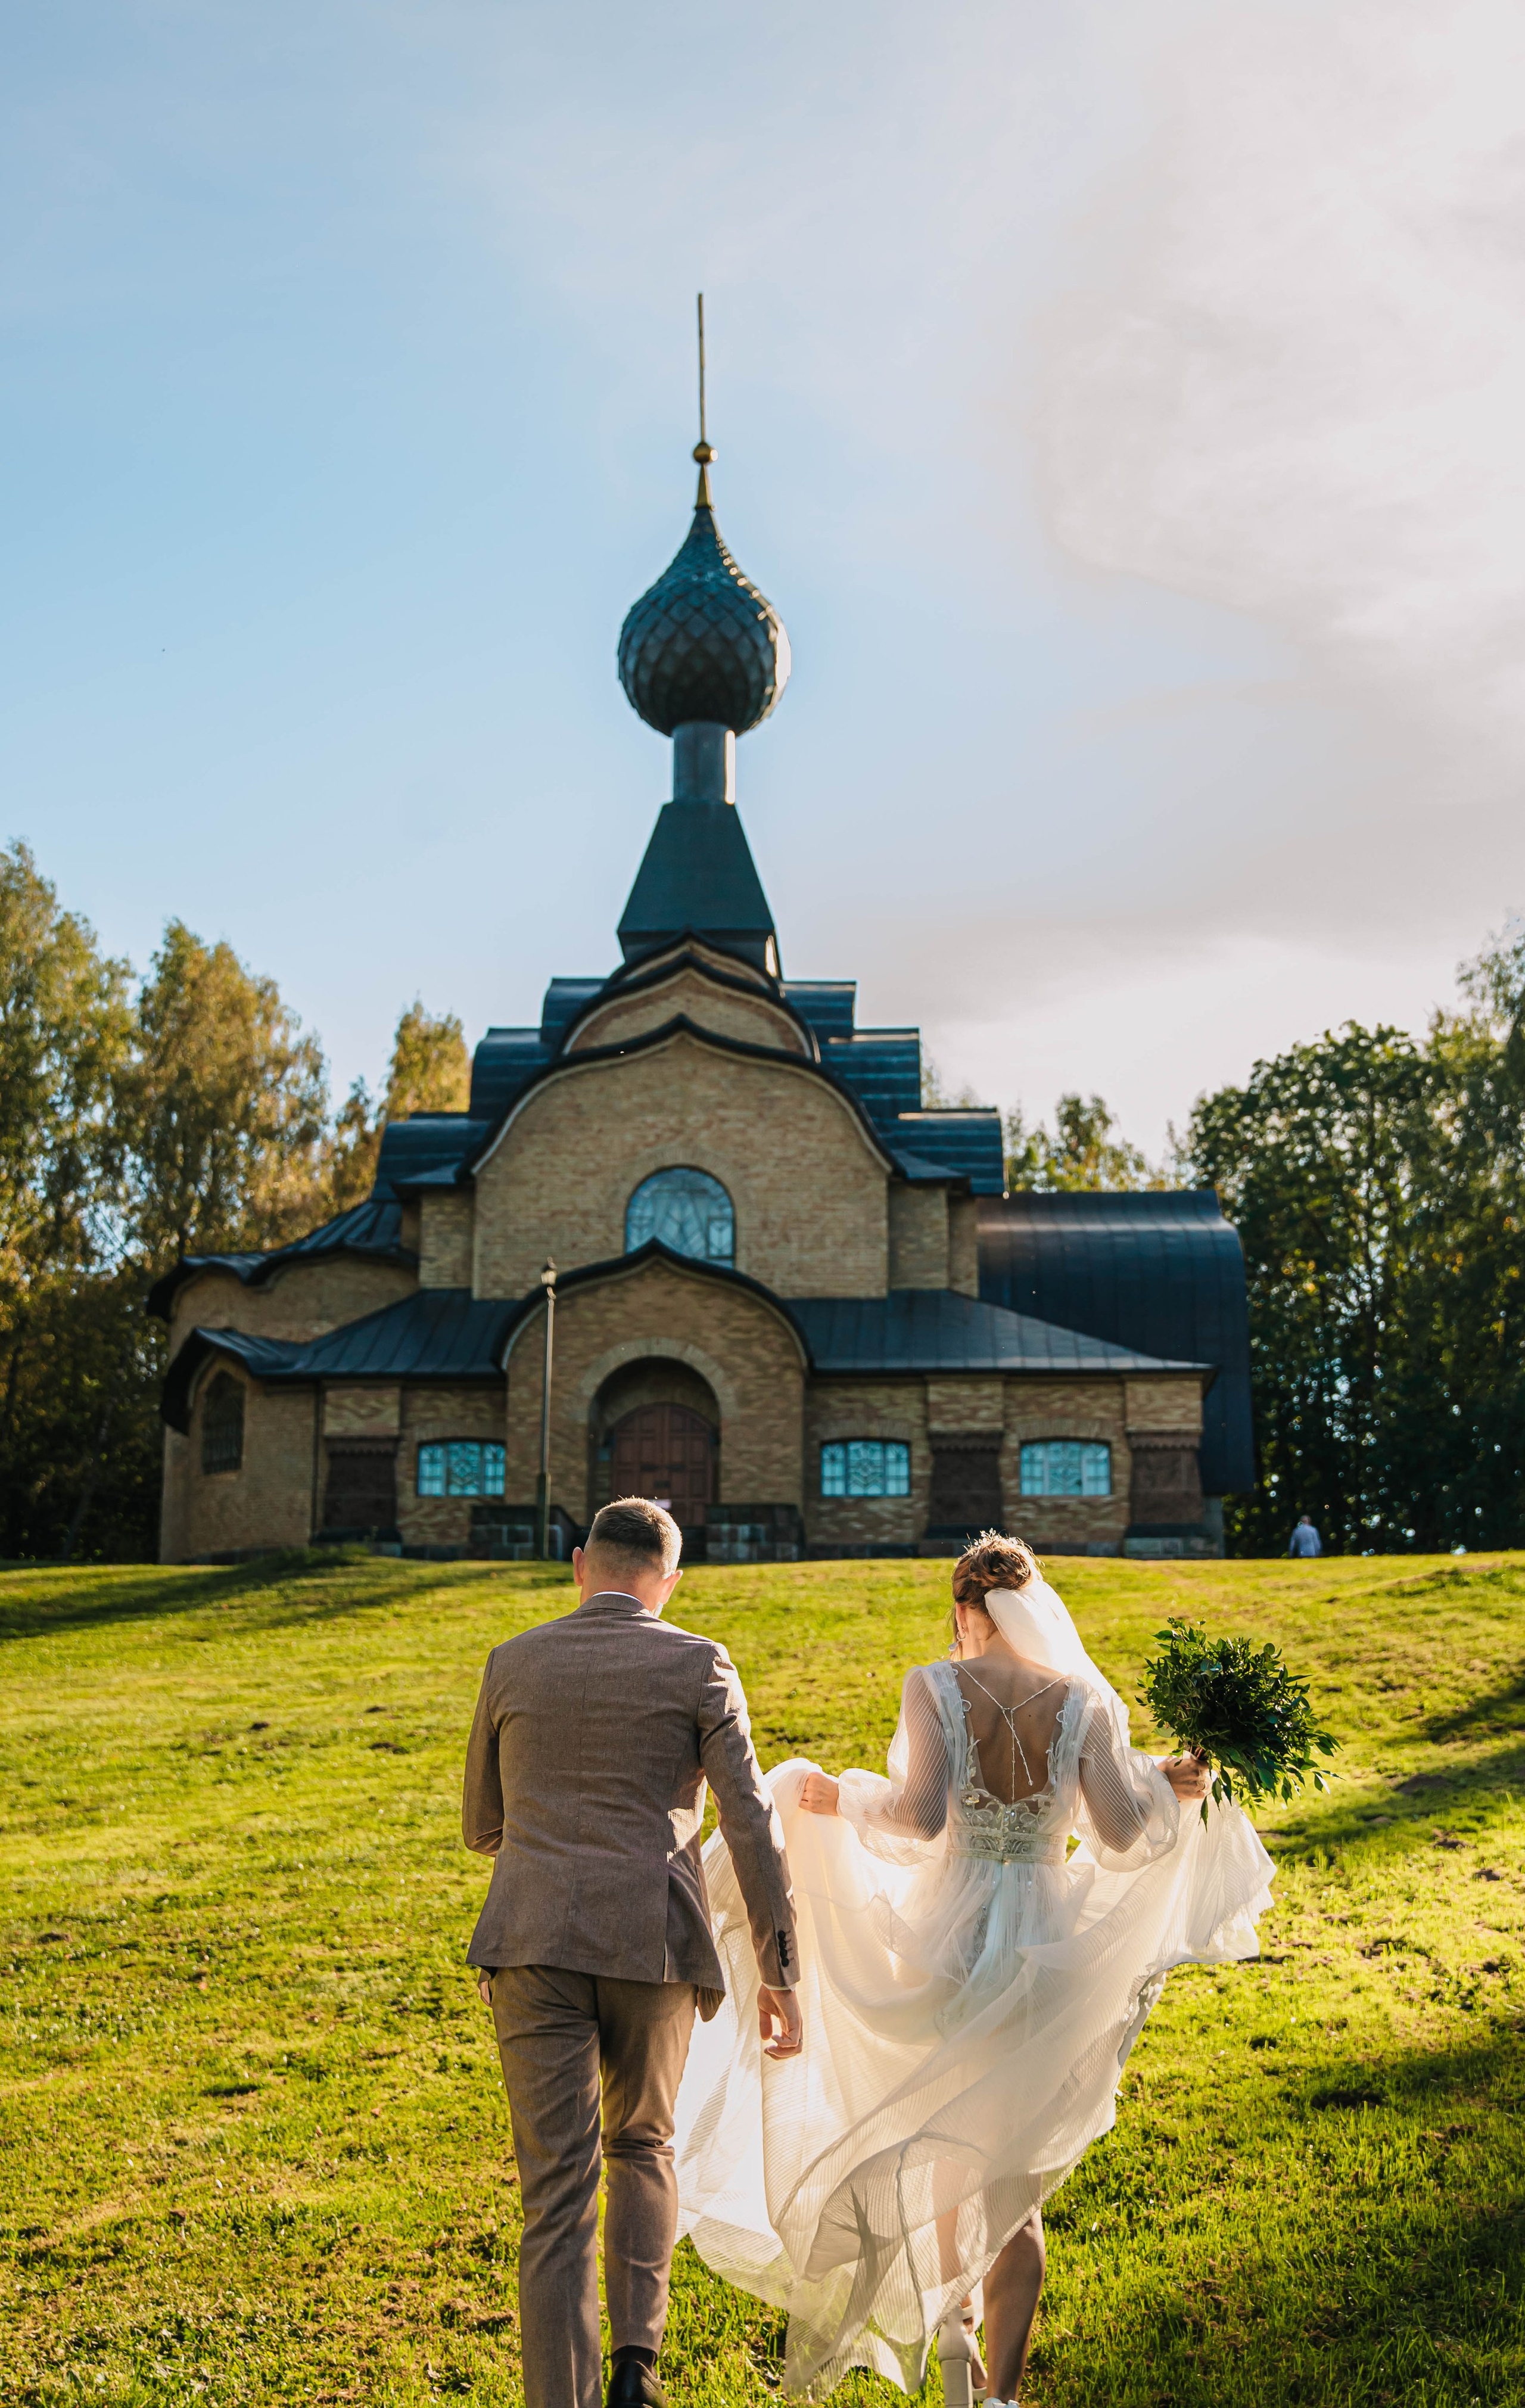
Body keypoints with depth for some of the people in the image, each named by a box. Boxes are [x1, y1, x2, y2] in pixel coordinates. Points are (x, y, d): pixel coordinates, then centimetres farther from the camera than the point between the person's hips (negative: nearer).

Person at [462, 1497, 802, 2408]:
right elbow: (753, 1826, -5)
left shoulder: (514, 1662, 8)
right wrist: (778, 1972, 0)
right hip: (654, 1946, 0)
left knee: (557, 2194, 4)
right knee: (643, 2145, 23)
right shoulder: (698, 1667, 1)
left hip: (534, 1946, 1)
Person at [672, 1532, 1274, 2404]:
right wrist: (1170, 1787, 8)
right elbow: (1121, 1833, -10)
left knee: (943, 2140, 27)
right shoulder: (1083, 1700, -5)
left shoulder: (935, 1688, -9)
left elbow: (920, 1816, -20)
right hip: (1045, 1948, 1)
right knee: (1017, 2183, 12)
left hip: (947, 1933, 0)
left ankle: (955, 2320, 21)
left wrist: (836, 1799, -4)